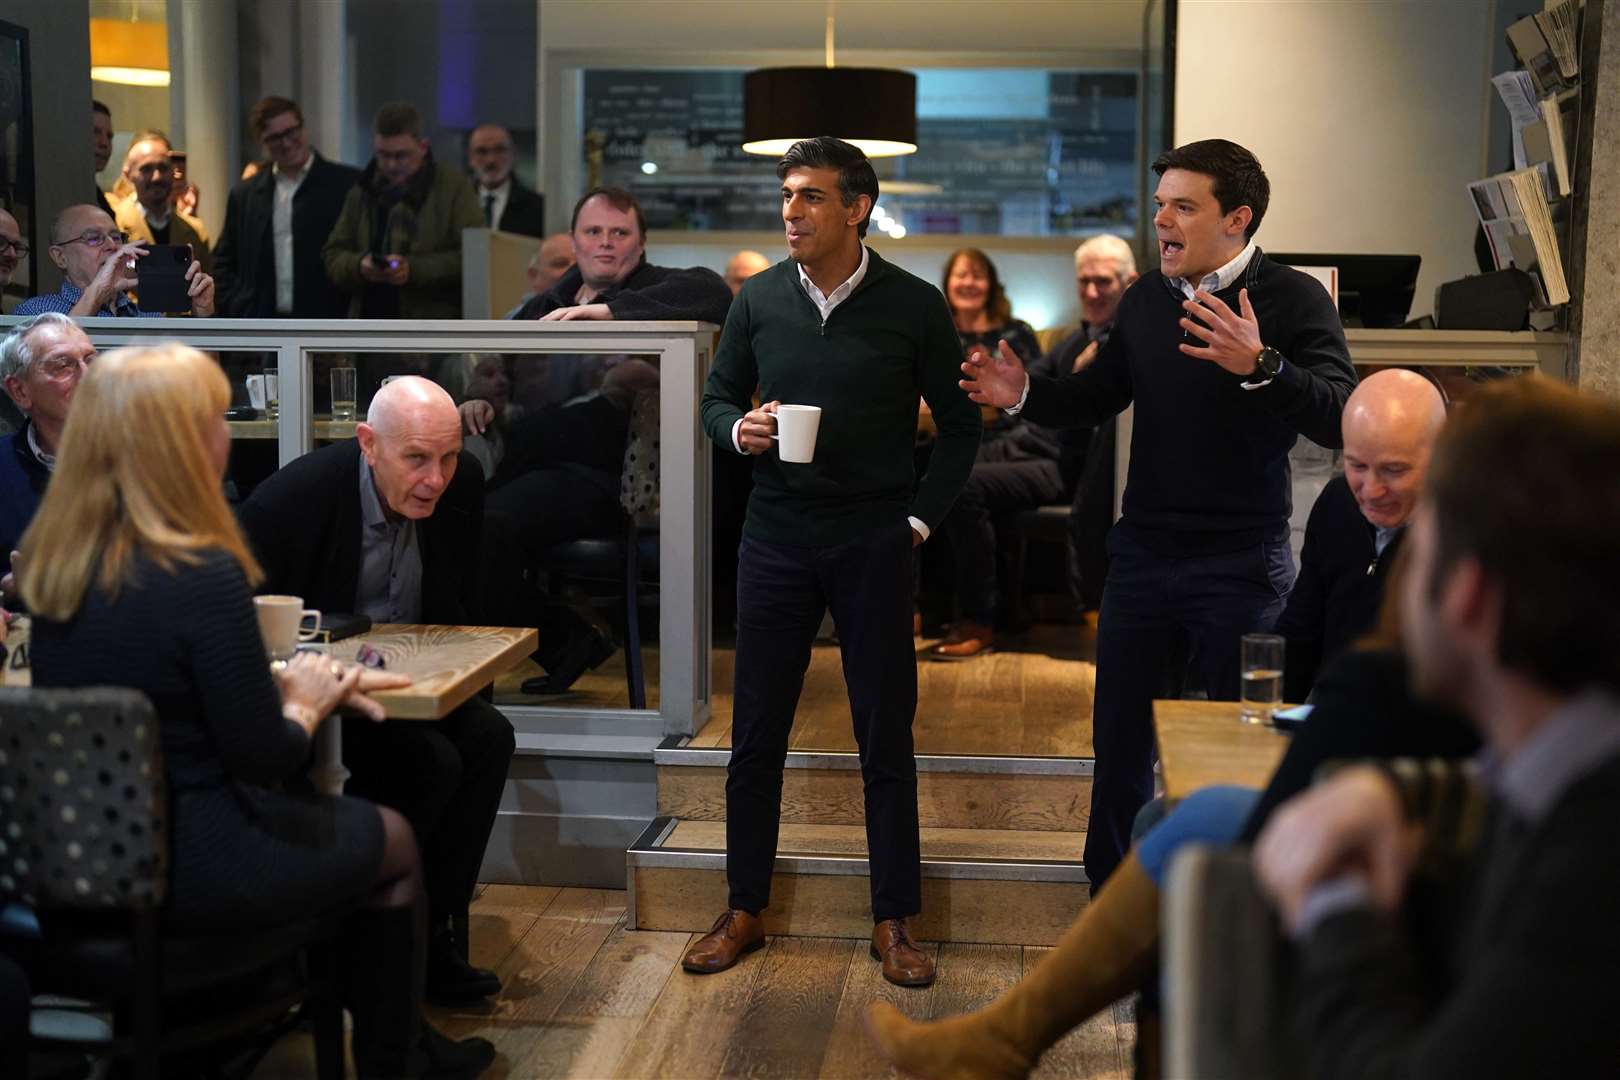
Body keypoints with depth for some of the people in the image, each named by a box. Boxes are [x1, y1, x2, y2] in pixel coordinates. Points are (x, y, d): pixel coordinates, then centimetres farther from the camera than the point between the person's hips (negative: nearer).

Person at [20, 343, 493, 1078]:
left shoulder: (53, 558, 0)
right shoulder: (203, 573, -25)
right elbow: (265, 757, -19)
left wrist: (290, 680, 6)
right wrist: (305, 705, 1)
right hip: (184, 866, -8)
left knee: (341, 820, 27)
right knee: (393, 844, 16)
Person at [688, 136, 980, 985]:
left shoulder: (914, 305, -3)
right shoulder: (757, 300, 4)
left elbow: (958, 425, 4)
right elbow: (717, 400, 13)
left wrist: (920, 516, -3)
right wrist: (740, 428, -9)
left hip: (873, 539, -2)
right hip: (776, 534, 2)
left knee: (886, 735, 4)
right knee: (756, 733, 7)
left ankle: (895, 921, 16)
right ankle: (743, 910, 21)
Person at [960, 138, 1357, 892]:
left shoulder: (1293, 301, -11)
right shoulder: (1146, 298, 6)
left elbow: (1340, 418, -23)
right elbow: (1098, 397, 17)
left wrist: (1260, 368, -38)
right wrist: (1025, 397, -1)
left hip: (1241, 567, -5)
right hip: (1143, 558, 5)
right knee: (1120, 745, 13)